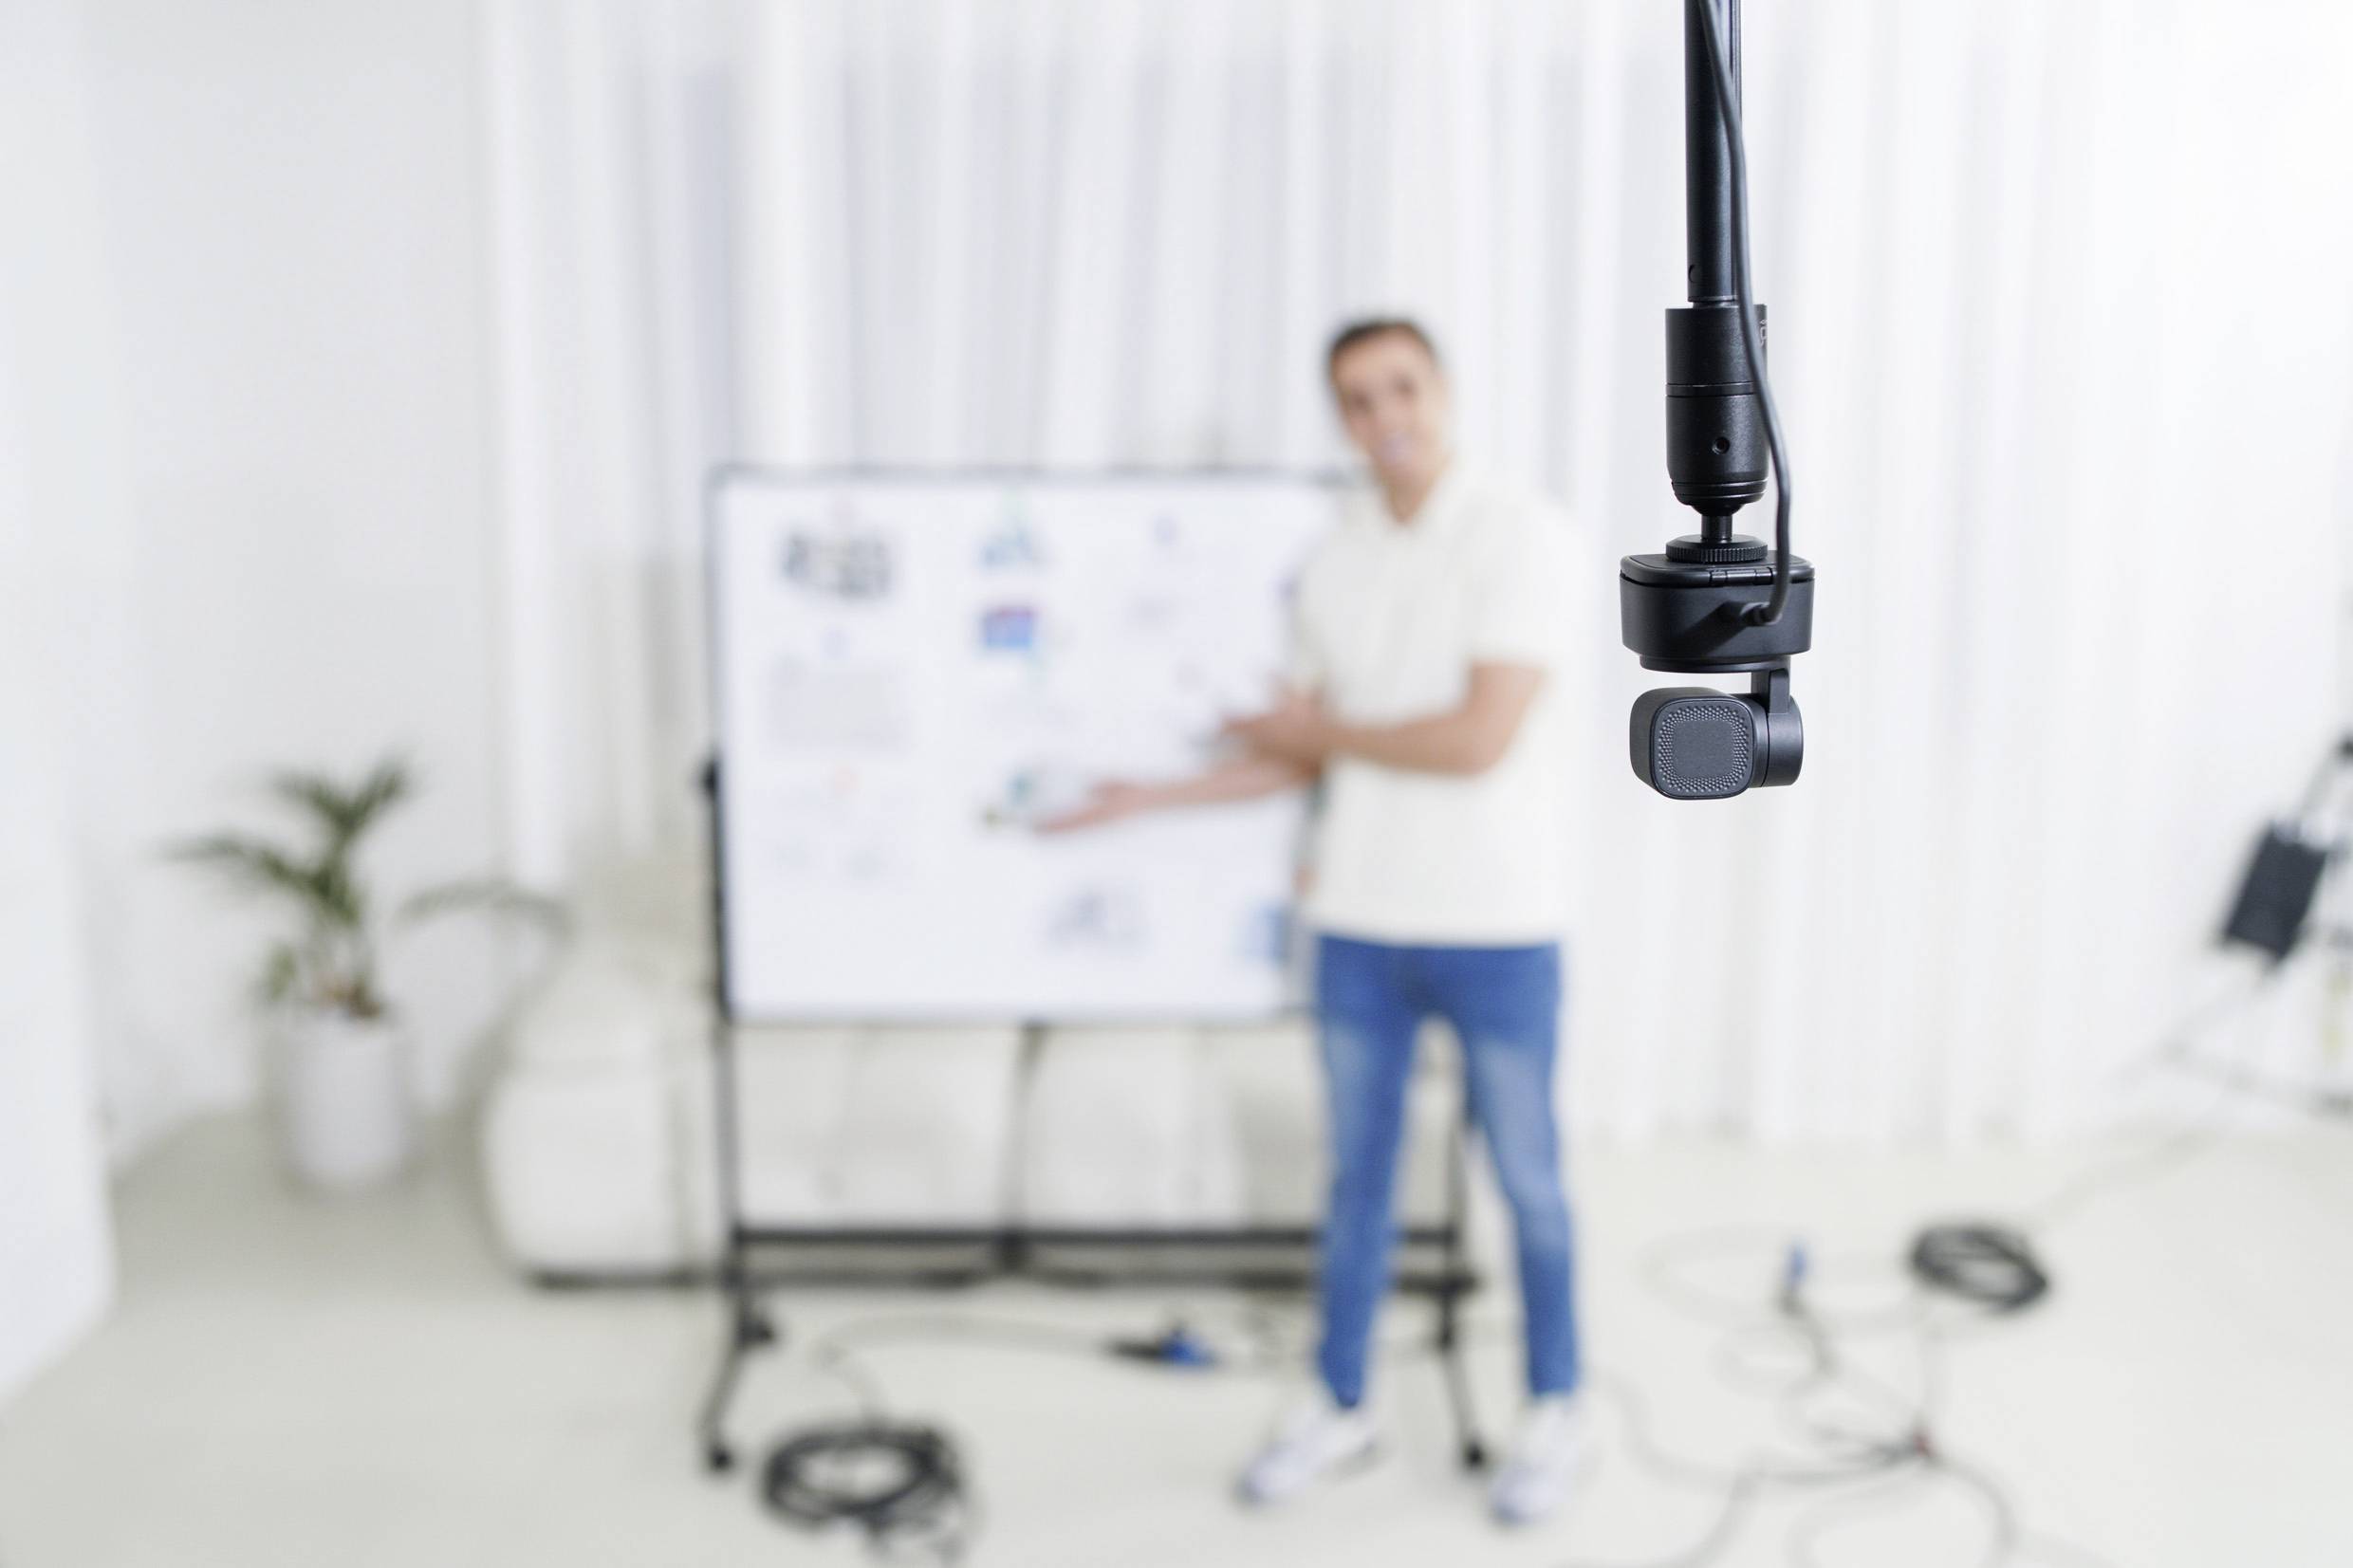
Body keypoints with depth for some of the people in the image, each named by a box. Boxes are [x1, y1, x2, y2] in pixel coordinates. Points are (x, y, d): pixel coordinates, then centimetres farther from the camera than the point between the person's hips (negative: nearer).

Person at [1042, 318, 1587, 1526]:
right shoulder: (1332, 560, 6)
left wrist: (1323, 728, -7)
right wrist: (1149, 797, 5)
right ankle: (1340, 1408, 31)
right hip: (1359, 924, 5)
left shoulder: (1518, 533, -12)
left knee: (1528, 1181, 11)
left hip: (1497, 929, -5)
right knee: (1357, 1174, 15)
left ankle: (1554, 1414, 31)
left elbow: (1480, 739, -20)